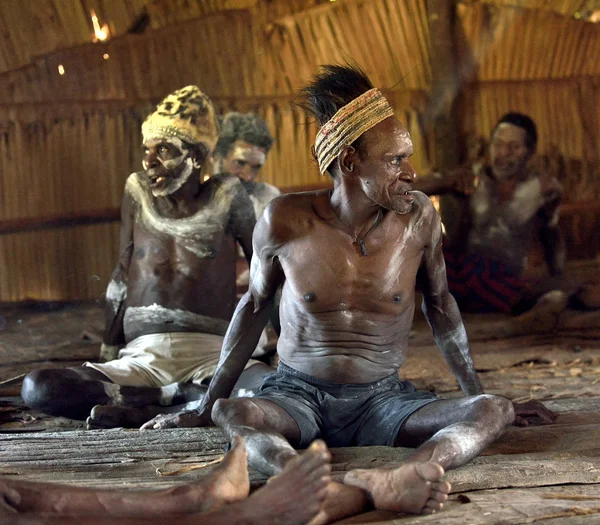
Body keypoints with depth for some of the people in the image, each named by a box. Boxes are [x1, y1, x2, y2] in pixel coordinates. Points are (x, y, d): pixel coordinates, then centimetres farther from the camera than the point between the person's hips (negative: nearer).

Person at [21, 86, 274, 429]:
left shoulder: (226, 195, 5)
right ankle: (186, 395, -20)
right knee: (38, 388, -25)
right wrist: (109, 347, 15)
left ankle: (142, 412, -26)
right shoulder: (137, 190, 10)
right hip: (143, 359, 2)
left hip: (212, 352, -2)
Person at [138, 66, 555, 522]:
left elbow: (440, 304, 10)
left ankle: (393, 481, -57)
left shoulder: (418, 218, -7)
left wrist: (476, 393, 14)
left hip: (383, 400, 1)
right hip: (298, 396, -1)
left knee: (494, 412, -26)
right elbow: (255, 306, 7)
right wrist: (205, 408, 10)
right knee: (230, 413, -34)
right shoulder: (286, 221, -9)